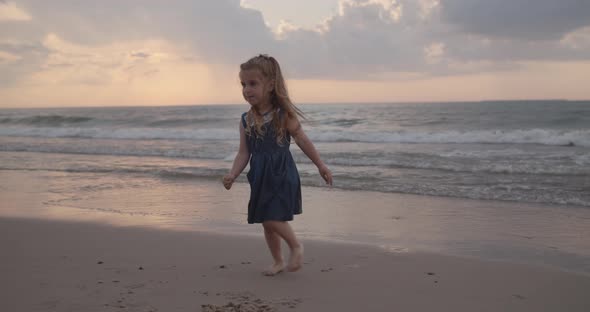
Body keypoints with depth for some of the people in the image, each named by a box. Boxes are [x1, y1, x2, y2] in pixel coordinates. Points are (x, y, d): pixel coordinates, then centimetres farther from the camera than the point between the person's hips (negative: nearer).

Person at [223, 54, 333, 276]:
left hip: (281, 174, -5)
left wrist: (320, 165, 3)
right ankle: (278, 261, 30)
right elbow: (244, 152, 2)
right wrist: (233, 175, -14)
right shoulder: (246, 120, 0)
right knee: (266, 223, 12)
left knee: (273, 219, -13)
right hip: (260, 178, 5)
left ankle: (296, 247, 14)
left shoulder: (283, 114, -12)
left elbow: (302, 140, -2)